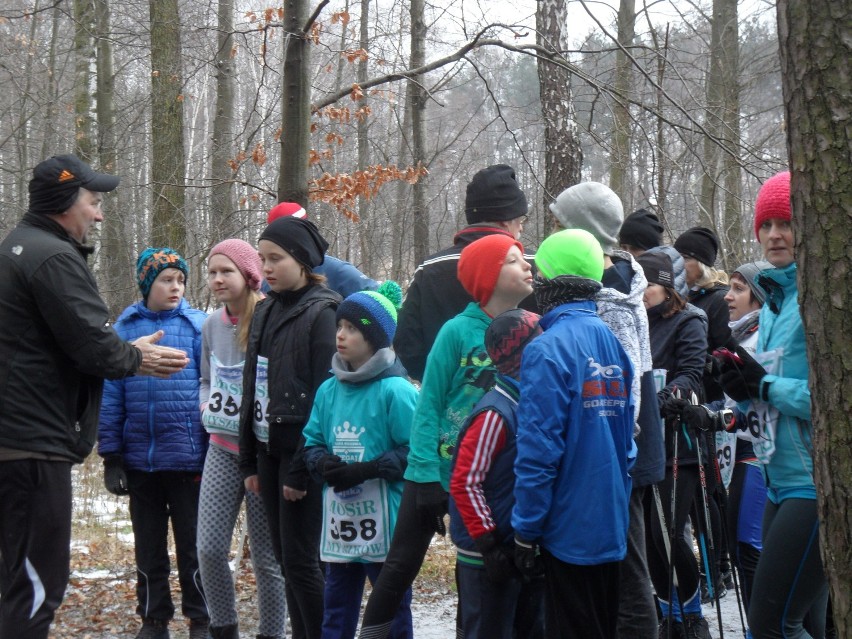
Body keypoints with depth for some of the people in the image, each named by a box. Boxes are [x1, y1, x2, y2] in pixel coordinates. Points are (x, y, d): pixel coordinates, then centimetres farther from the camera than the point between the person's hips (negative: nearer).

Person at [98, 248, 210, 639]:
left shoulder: (198, 326, -2)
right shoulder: (125, 328, 2)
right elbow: (111, 396, 3)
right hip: (139, 459, 2)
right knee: (148, 547, 14)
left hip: (187, 457, -2)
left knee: (192, 546, 7)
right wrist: (111, 456, 0)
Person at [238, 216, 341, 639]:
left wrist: (303, 468, -17)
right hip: (268, 449, 7)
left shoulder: (322, 312, -11)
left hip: (301, 452, -7)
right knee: (285, 557, 9)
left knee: (300, 560, -6)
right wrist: (248, 460, 12)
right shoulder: (266, 311, 12)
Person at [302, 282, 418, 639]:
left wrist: (366, 470, -19)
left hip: (386, 527, -6)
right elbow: (312, 444, 14)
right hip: (338, 527, 6)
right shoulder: (329, 390, 6)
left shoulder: (395, 390, -13)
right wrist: (324, 464, -7)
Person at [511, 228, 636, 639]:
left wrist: (526, 531, -12)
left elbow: (538, 449, -19)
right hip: (612, 524, 7)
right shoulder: (613, 342, 7)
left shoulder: (548, 349, -16)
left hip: (568, 528, -7)